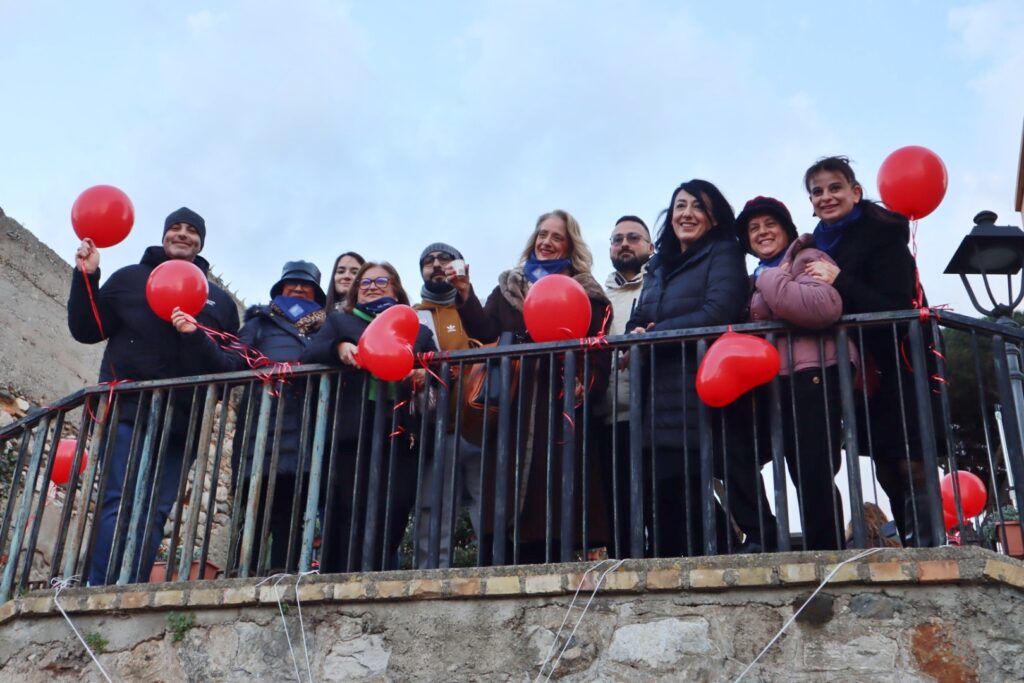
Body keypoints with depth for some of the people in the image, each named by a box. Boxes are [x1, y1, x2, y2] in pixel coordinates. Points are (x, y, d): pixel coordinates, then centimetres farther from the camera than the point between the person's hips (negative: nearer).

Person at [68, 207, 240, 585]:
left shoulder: (219, 301, 18)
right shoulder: (131, 278, 13)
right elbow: (86, 331, 7)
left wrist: (199, 336, -8)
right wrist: (86, 277, -5)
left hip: (182, 421, 3)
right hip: (130, 409, -3)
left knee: (156, 512, -1)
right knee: (119, 502, -13)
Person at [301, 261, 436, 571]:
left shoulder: (419, 332, 24)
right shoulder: (339, 322, 22)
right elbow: (307, 357, 7)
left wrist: (425, 375, -10)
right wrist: (338, 348, -13)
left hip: (400, 438, 1)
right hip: (352, 435, -1)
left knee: (390, 526, -6)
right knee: (347, 526, -8)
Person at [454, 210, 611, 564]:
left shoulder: (587, 295, 10)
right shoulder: (507, 287, 19)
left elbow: (599, 355, 1)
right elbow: (485, 333, 6)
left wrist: (586, 386, -15)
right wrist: (465, 294, -6)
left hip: (562, 411, -2)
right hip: (511, 410, 3)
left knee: (555, 503, -7)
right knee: (505, 508, -2)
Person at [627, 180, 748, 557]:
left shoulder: (723, 254, 4)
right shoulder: (658, 265, 24)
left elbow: (717, 314, -12)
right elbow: (637, 323, 19)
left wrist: (653, 335, -8)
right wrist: (636, 336, -6)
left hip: (699, 398, -6)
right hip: (657, 401, 6)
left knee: (695, 502, -8)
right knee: (661, 497, 2)